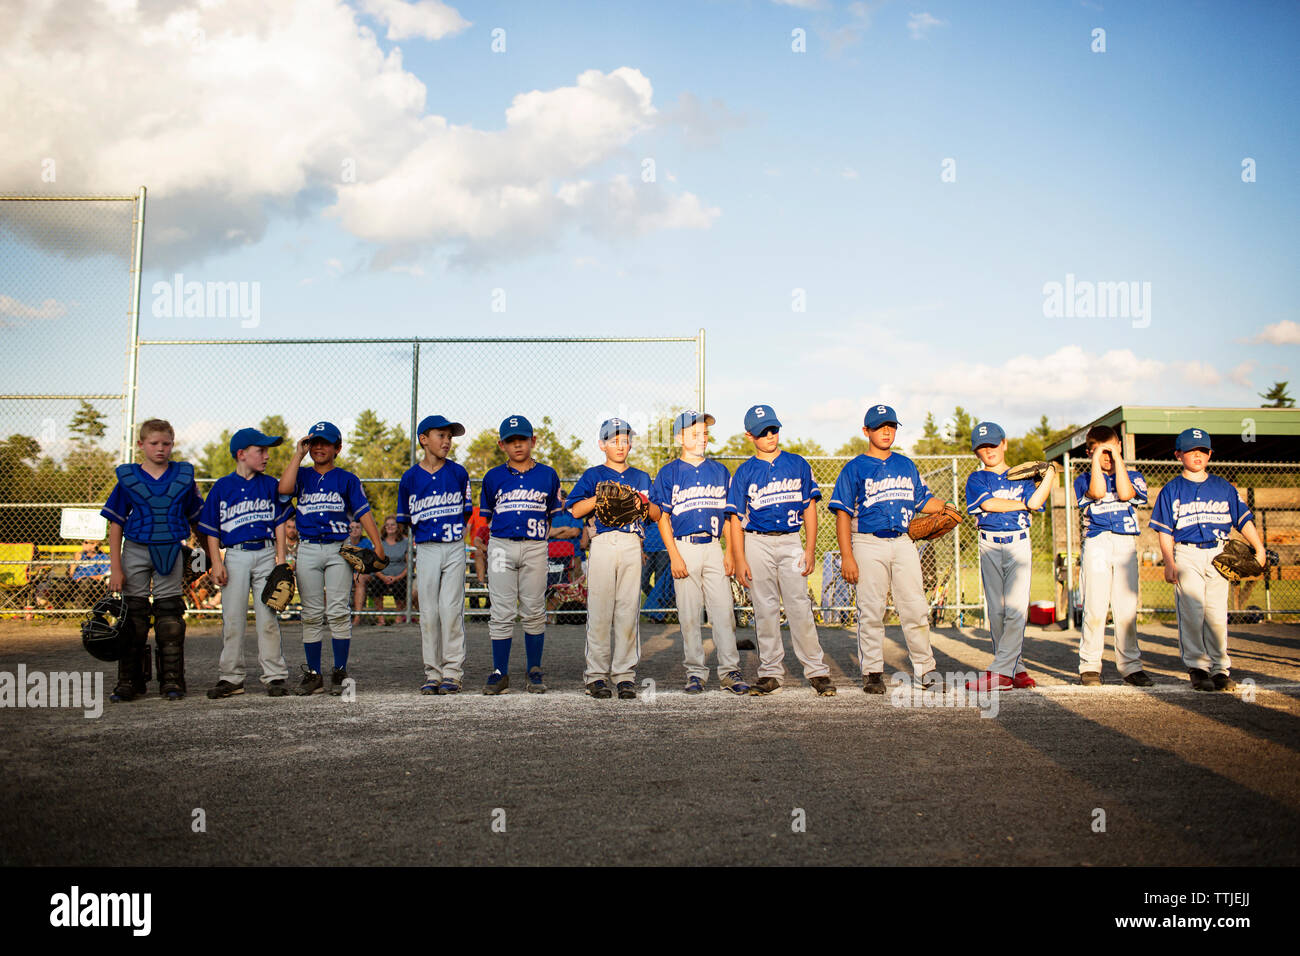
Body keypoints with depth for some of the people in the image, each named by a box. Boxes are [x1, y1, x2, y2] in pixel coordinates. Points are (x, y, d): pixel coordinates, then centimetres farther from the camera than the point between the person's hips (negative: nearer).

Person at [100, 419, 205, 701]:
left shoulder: (184, 476, 3)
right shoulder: (128, 478, 0)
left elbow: (197, 518, 11)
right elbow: (116, 524, 0)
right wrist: (115, 568, -5)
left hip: (170, 553, 0)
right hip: (135, 551, 0)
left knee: (170, 616, 3)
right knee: (133, 616, 4)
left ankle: (172, 680, 9)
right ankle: (129, 681, 12)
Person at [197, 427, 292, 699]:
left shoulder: (270, 484, 10)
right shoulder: (222, 487, 6)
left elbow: (280, 523, 10)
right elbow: (212, 530, 7)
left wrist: (281, 558, 1)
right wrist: (216, 562, -3)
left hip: (266, 554, 0)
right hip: (235, 556, 0)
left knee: (268, 617, -1)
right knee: (232, 618, 0)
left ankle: (275, 676, 5)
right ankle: (231, 678, 9)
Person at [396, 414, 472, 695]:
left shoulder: (458, 473, 4)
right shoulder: (410, 477, 4)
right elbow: (406, 519, 13)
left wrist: (455, 532, 5)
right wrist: (420, 537, 8)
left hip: (454, 548, -1)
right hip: (426, 550, 1)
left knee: (451, 610, -6)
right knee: (428, 613, 3)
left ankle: (453, 671, 1)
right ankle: (432, 672, 11)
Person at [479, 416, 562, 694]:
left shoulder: (548, 475, 9)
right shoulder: (493, 477, 9)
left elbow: (554, 516, 13)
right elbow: (486, 515, 16)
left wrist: (540, 534, 2)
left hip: (535, 548, 0)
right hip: (501, 547, 0)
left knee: (534, 613, 3)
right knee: (502, 613, -1)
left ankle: (535, 672, 13)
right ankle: (500, 673, 6)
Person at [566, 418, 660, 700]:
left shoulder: (641, 477, 19)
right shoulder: (593, 475, 10)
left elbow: (657, 515, 13)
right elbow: (576, 510, -1)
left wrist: (643, 502, -6)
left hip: (632, 546, 2)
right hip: (603, 544, -2)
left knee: (628, 609, 0)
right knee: (599, 609, -4)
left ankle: (625, 674, 5)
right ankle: (597, 674, 3)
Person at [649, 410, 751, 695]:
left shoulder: (719, 471, 12)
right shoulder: (669, 473, 3)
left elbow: (727, 515, 14)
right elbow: (663, 518, 0)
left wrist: (729, 552, 5)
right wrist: (674, 556, -9)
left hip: (714, 547, 2)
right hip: (684, 547, -2)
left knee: (724, 611, -2)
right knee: (689, 615, 2)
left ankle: (729, 671, 4)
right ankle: (695, 672, 11)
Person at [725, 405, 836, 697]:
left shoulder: (798, 464, 8)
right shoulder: (744, 472, 6)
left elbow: (809, 508, 8)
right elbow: (736, 519, 3)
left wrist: (810, 548, -1)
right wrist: (740, 560, -6)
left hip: (791, 543, 0)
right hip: (757, 544, 0)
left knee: (799, 607, -5)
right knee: (765, 610, 3)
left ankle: (817, 671, 4)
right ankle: (771, 672, 12)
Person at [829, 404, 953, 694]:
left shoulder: (906, 465, 16)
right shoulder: (854, 469, 2)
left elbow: (922, 500, 22)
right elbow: (843, 514, -2)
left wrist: (945, 506, 0)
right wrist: (847, 557, -11)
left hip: (903, 542, 3)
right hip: (868, 544, -3)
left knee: (916, 609, 1)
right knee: (871, 611, -2)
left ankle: (925, 668, 12)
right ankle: (873, 672, 7)